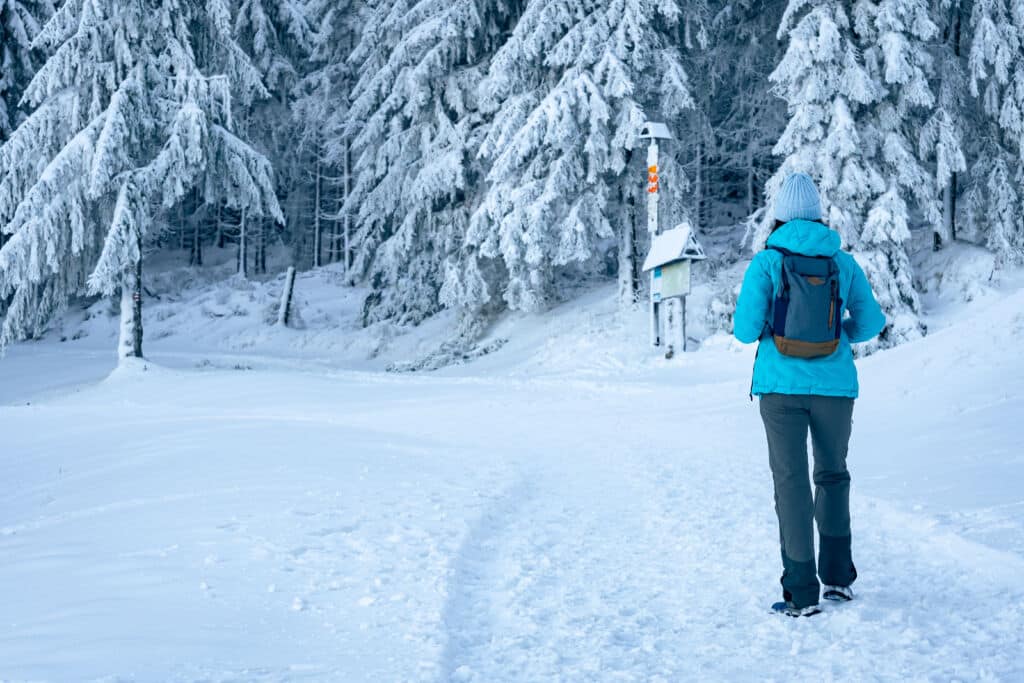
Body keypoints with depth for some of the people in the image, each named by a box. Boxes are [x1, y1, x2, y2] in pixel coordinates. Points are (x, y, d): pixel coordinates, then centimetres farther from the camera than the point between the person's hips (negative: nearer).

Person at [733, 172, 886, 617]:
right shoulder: (843, 262, 2)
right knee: (832, 475, 21)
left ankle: (802, 594, 1)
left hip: (781, 386, -2)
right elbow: (871, 322, 7)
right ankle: (839, 577, 24)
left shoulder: (767, 262, -5)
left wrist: (758, 326, 13)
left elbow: (746, 330, -10)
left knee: (792, 482, 2)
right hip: (835, 384, 2)